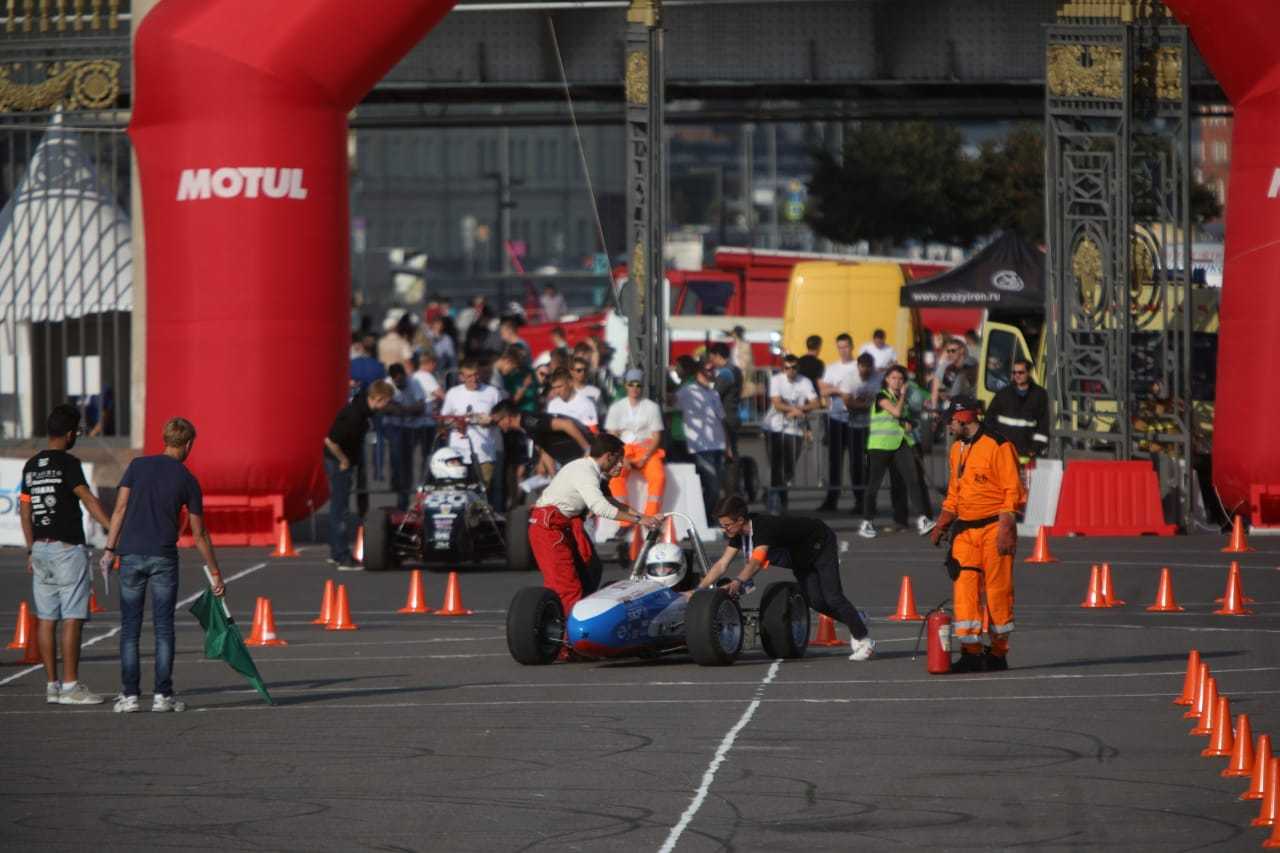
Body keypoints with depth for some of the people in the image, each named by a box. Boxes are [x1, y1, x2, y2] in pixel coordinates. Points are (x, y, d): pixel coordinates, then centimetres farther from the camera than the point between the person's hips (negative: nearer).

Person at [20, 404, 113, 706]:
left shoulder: (31, 466, 11)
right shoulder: (68, 463, -11)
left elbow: (25, 511, 15)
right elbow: (87, 499, -21)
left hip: (40, 548, 7)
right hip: (67, 548, -7)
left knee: (46, 619, 7)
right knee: (72, 618, -5)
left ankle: (52, 685, 8)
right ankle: (70, 686, -8)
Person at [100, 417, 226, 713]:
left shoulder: (138, 466, 4)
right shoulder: (187, 480, 3)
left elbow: (120, 508, -3)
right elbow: (199, 534, 7)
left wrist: (109, 549, 1)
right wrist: (215, 574, 14)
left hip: (131, 555, 1)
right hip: (164, 558, -1)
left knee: (130, 628, 4)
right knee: (164, 628, 5)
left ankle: (130, 695, 1)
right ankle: (163, 695, 3)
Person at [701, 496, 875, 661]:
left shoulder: (763, 527, -40)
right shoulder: (739, 534, -15)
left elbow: (756, 561, -54)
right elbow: (722, 564, -13)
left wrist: (739, 581, -69)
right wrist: (699, 589, -20)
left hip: (822, 546, -8)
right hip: (801, 557, 8)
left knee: (832, 597, -14)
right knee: (815, 601, -2)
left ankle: (864, 640, -3)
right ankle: (855, 619, 20)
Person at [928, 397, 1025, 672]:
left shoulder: (998, 446, -9)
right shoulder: (957, 450, 16)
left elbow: (1013, 491, -11)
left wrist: (1005, 529, -17)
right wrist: (943, 523, 15)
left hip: (994, 527, -7)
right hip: (965, 530, 7)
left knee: (998, 589, -2)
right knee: (964, 588, -3)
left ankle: (999, 652, 8)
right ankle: (972, 652, -2)